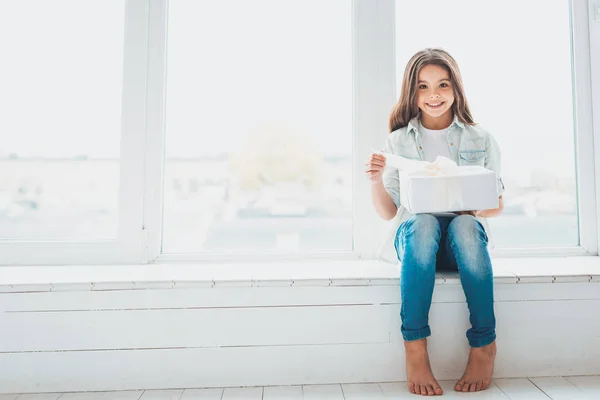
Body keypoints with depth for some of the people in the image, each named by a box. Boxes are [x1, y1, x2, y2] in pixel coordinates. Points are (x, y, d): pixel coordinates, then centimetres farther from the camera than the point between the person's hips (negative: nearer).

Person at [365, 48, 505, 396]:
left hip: (465, 237, 1)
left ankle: (484, 347, -22)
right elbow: (387, 212, 4)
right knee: (424, 222, -34)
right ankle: (415, 349, -30)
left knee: (464, 224, -33)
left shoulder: (481, 139, 7)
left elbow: (499, 205, 10)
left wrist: (476, 209, -13)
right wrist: (376, 180, -16)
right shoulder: (398, 141, 5)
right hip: (417, 236, 0)